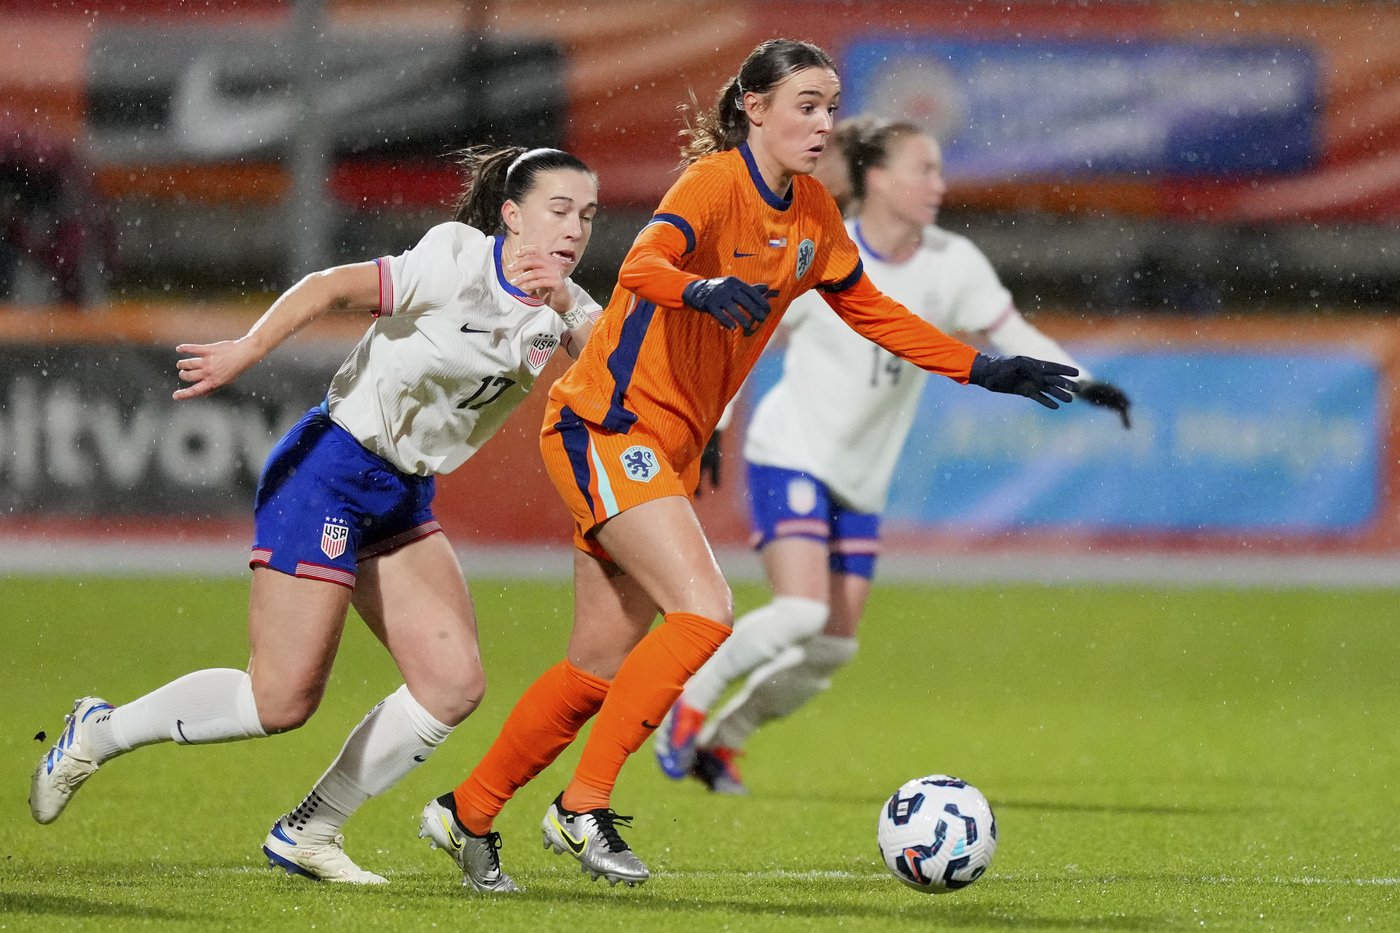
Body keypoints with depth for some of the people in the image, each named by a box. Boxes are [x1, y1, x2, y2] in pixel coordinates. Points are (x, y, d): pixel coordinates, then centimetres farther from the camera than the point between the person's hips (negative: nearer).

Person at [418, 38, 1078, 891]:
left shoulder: (812, 212, 8)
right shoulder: (716, 183, -17)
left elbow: (872, 311, 20)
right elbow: (642, 265, -35)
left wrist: (985, 371, 14)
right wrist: (702, 290, -56)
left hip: (671, 444, 8)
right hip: (606, 425, -8)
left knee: (603, 666, 9)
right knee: (704, 610, -22)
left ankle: (467, 812, 24)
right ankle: (584, 806, -16)